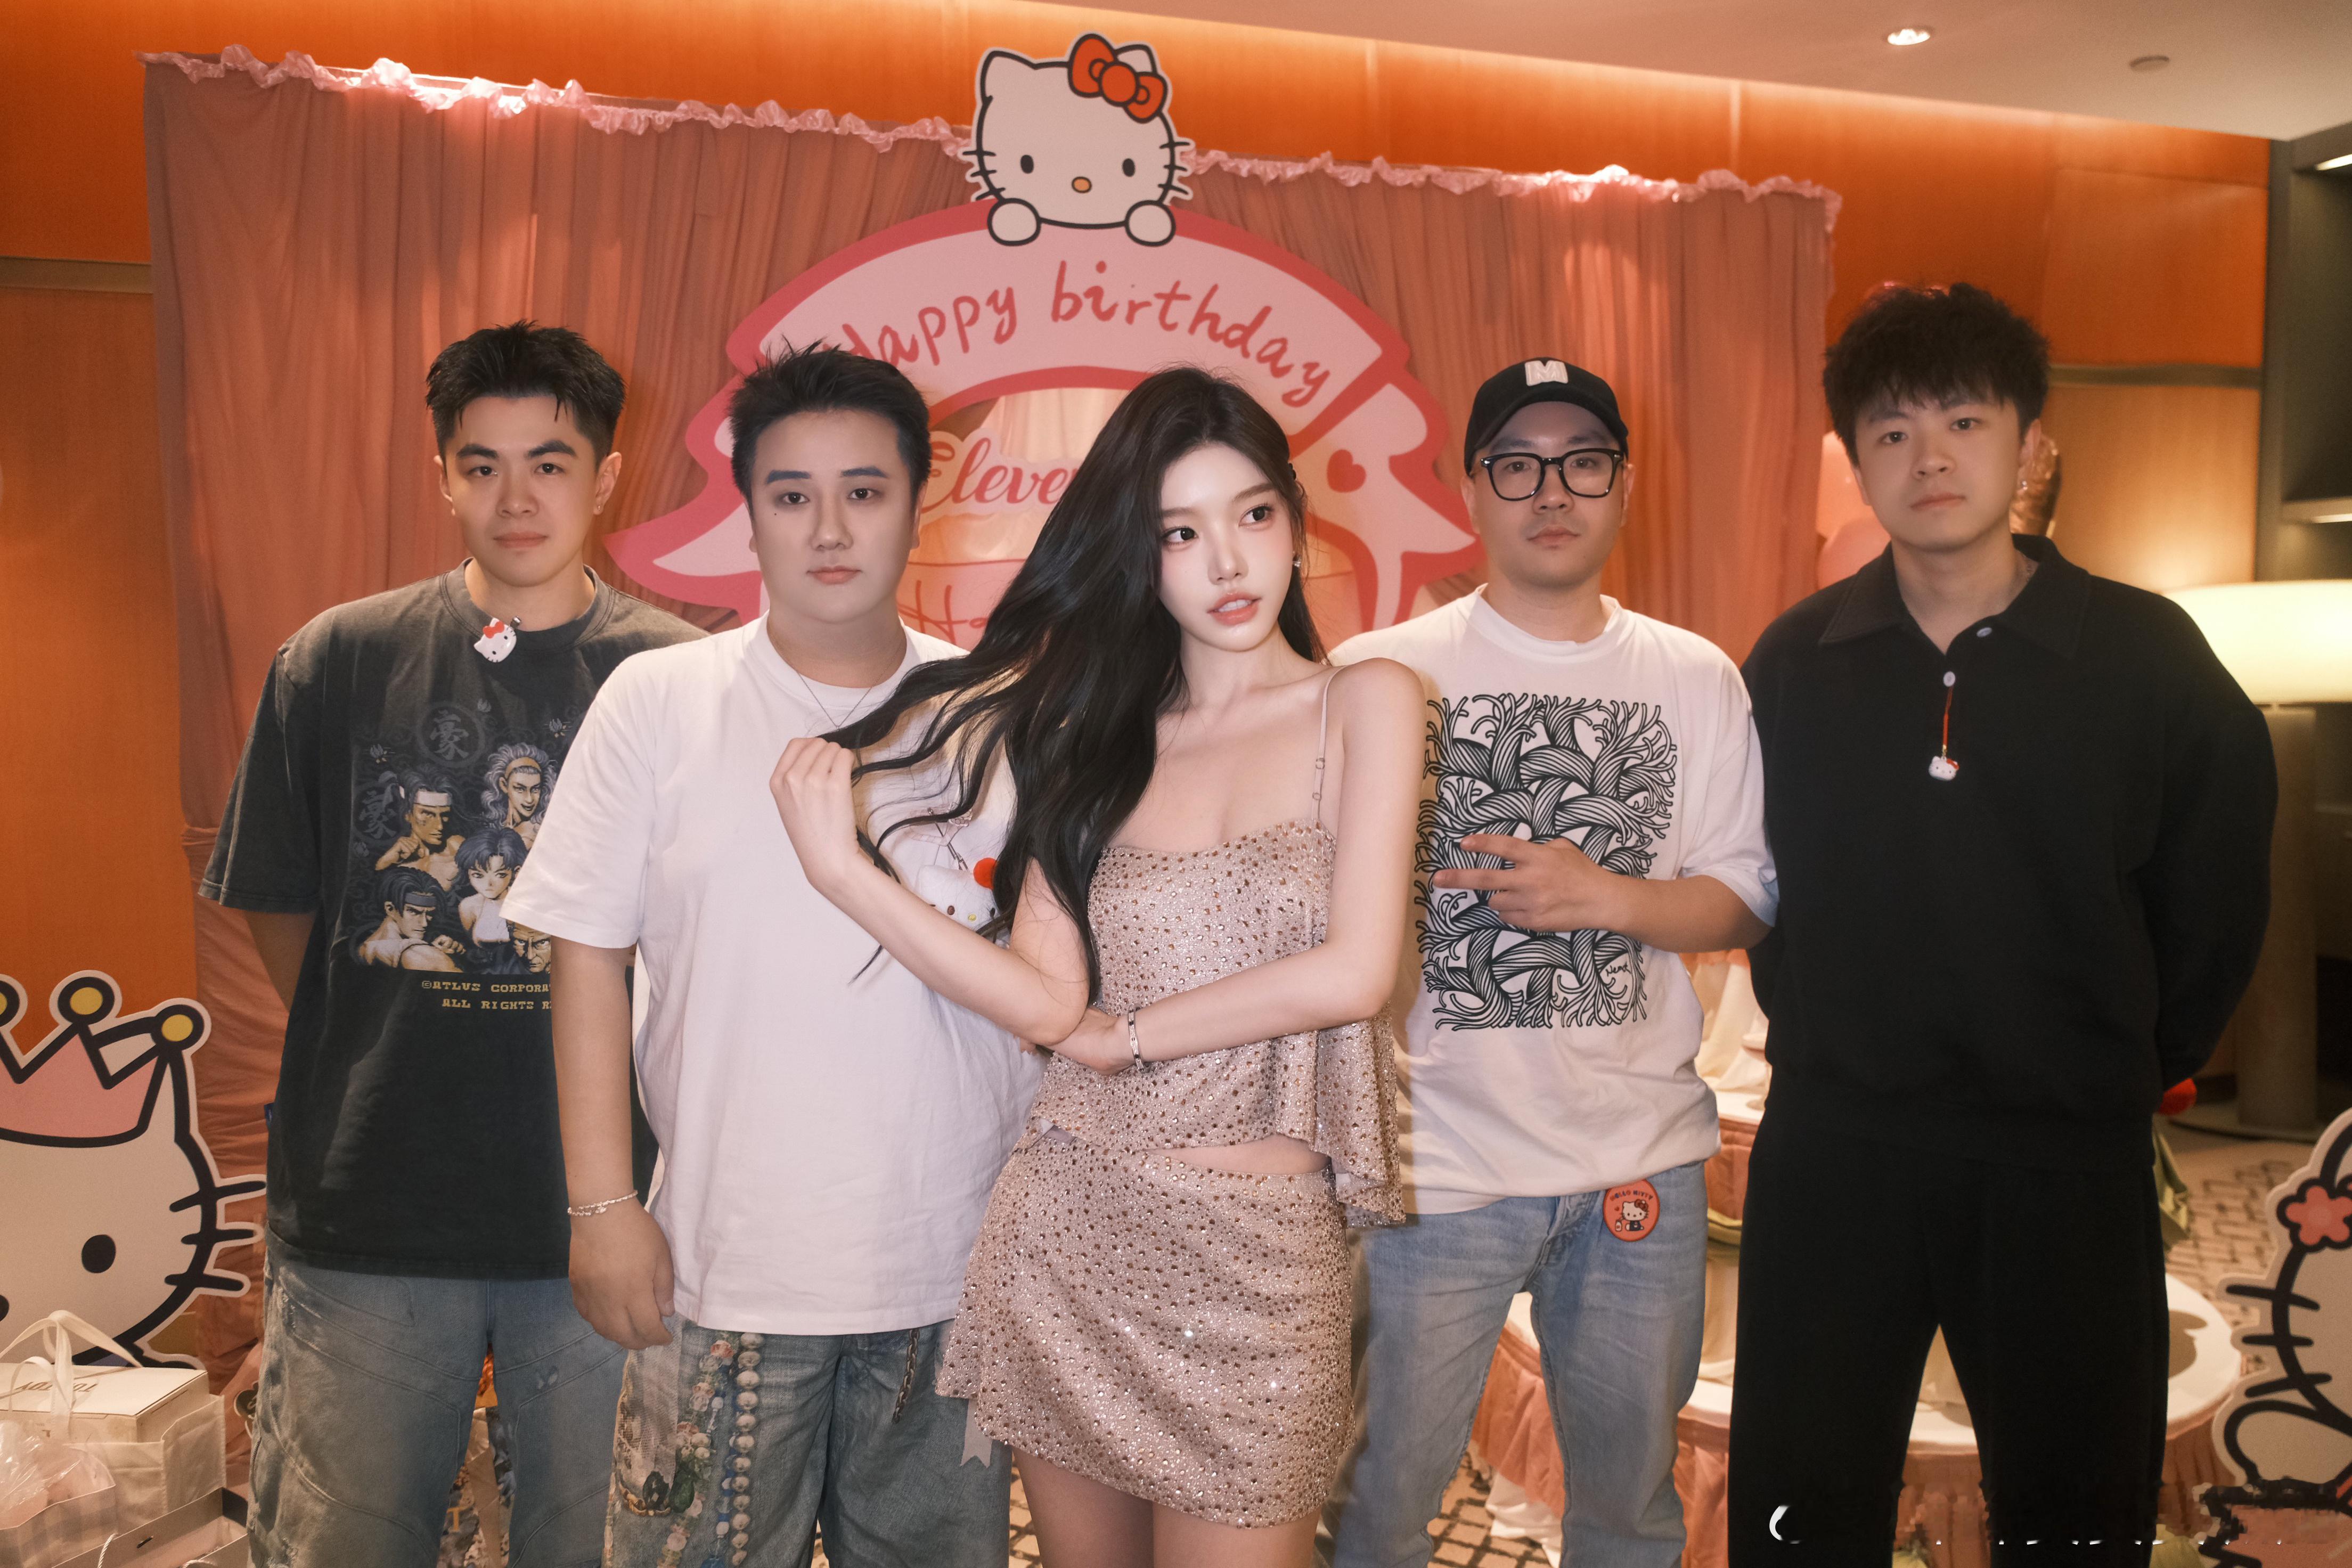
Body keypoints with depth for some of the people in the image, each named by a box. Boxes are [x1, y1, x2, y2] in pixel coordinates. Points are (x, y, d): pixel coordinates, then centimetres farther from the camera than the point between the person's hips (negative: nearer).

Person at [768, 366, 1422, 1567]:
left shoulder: (1362, 703, -2)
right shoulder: (1093, 732, 7)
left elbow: (1353, 973, -13)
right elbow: (1045, 999, -6)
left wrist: (1126, 1034, -5)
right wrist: (843, 867, -14)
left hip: (1256, 1249, -3)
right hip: (1065, 1228, 3)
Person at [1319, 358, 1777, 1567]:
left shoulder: (1696, 679, 5)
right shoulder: (1380, 675, -3)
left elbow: (1746, 899, 5)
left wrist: (1607, 896, -12)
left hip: (1642, 1153, 3)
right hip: (1434, 1158, -2)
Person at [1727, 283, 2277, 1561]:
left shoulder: (2149, 657, -4)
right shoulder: (1794, 664, 1)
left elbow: (2213, 904, 4)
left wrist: (2138, 1067, 5)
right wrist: (1820, 1039, 7)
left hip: (2066, 1165, -1)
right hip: (1832, 1151, 1)